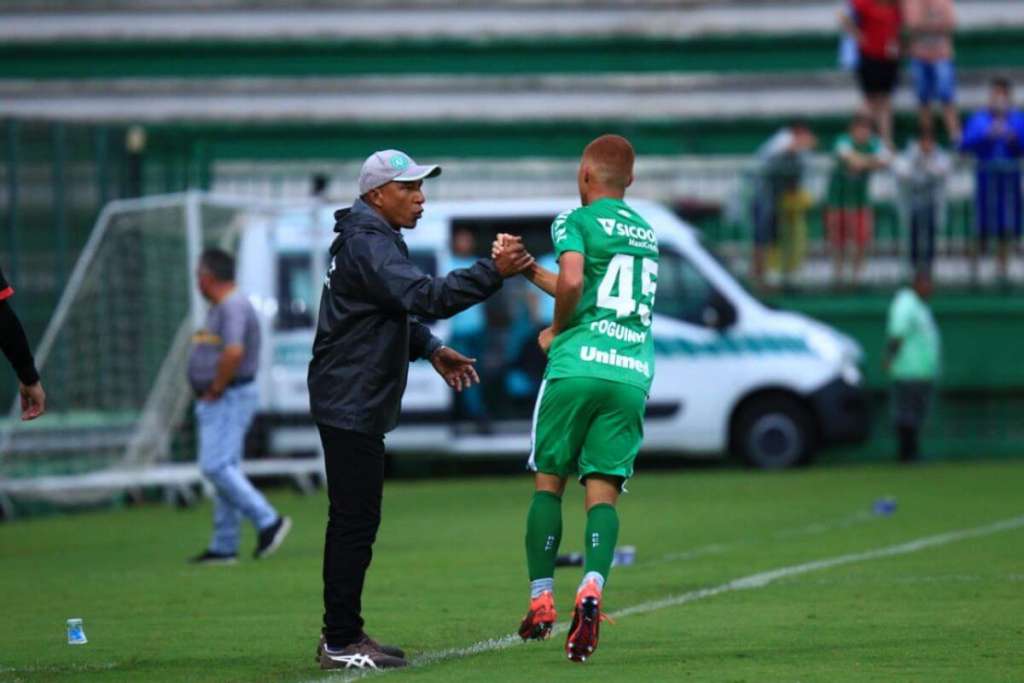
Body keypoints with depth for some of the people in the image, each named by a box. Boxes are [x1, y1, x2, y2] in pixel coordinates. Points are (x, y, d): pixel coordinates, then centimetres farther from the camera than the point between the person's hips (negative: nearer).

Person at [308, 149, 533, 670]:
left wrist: (430, 349, 18)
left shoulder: (371, 239, 18)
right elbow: (426, 297, -30)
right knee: (355, 520, -9)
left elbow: (397, 308, 30)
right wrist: (494, 272, -34)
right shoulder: (368, 245, -17)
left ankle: (341, 635, 21)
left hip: (354, 404, 11)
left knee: (354, 519, 15)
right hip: (352, 405, -11)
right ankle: (341, 643, -7)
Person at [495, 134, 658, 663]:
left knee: (549, 482, 10)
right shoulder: (645, 233, 22)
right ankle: (591, 588, -25)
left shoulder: (578, 221, 1)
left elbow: (571, 284, -17)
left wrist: (556, 331, 1)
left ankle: (540, 601, 10)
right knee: (603, 490, -1)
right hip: (633, 374, 4)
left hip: (578, 364, -4)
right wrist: (528, 270, 38)